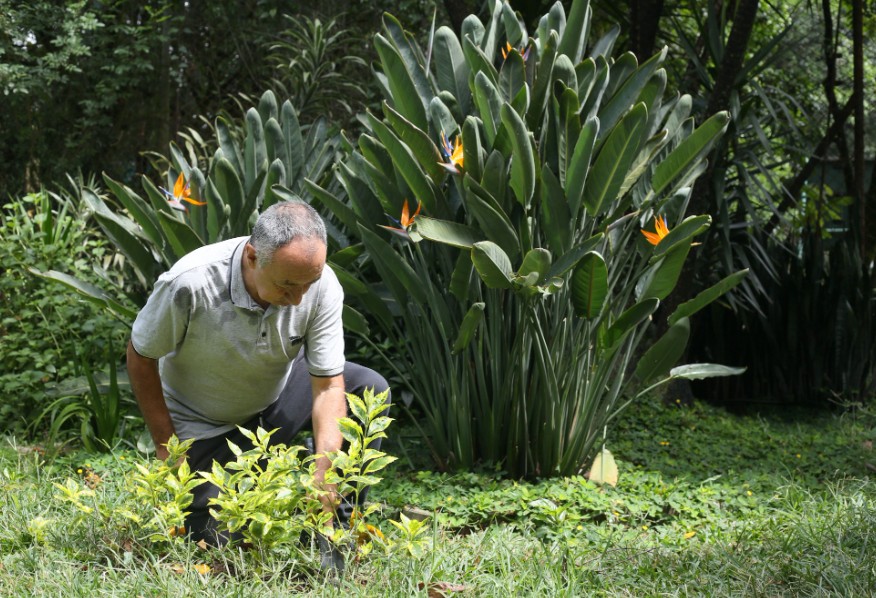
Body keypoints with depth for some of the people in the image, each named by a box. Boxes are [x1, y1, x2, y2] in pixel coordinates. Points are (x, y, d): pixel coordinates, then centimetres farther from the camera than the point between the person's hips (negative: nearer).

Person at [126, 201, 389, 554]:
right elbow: (140, 355, -18)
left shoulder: (322, 286, -27)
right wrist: (165, 445, -16)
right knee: (213, 536, -11)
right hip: (204, 423, -3)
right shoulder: (189, 284, -35)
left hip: (278, 396, 3)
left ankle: (335, 522, -2)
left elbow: (328, 386, -23)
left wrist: (324, 475, -34)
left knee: (370, 389, -17)